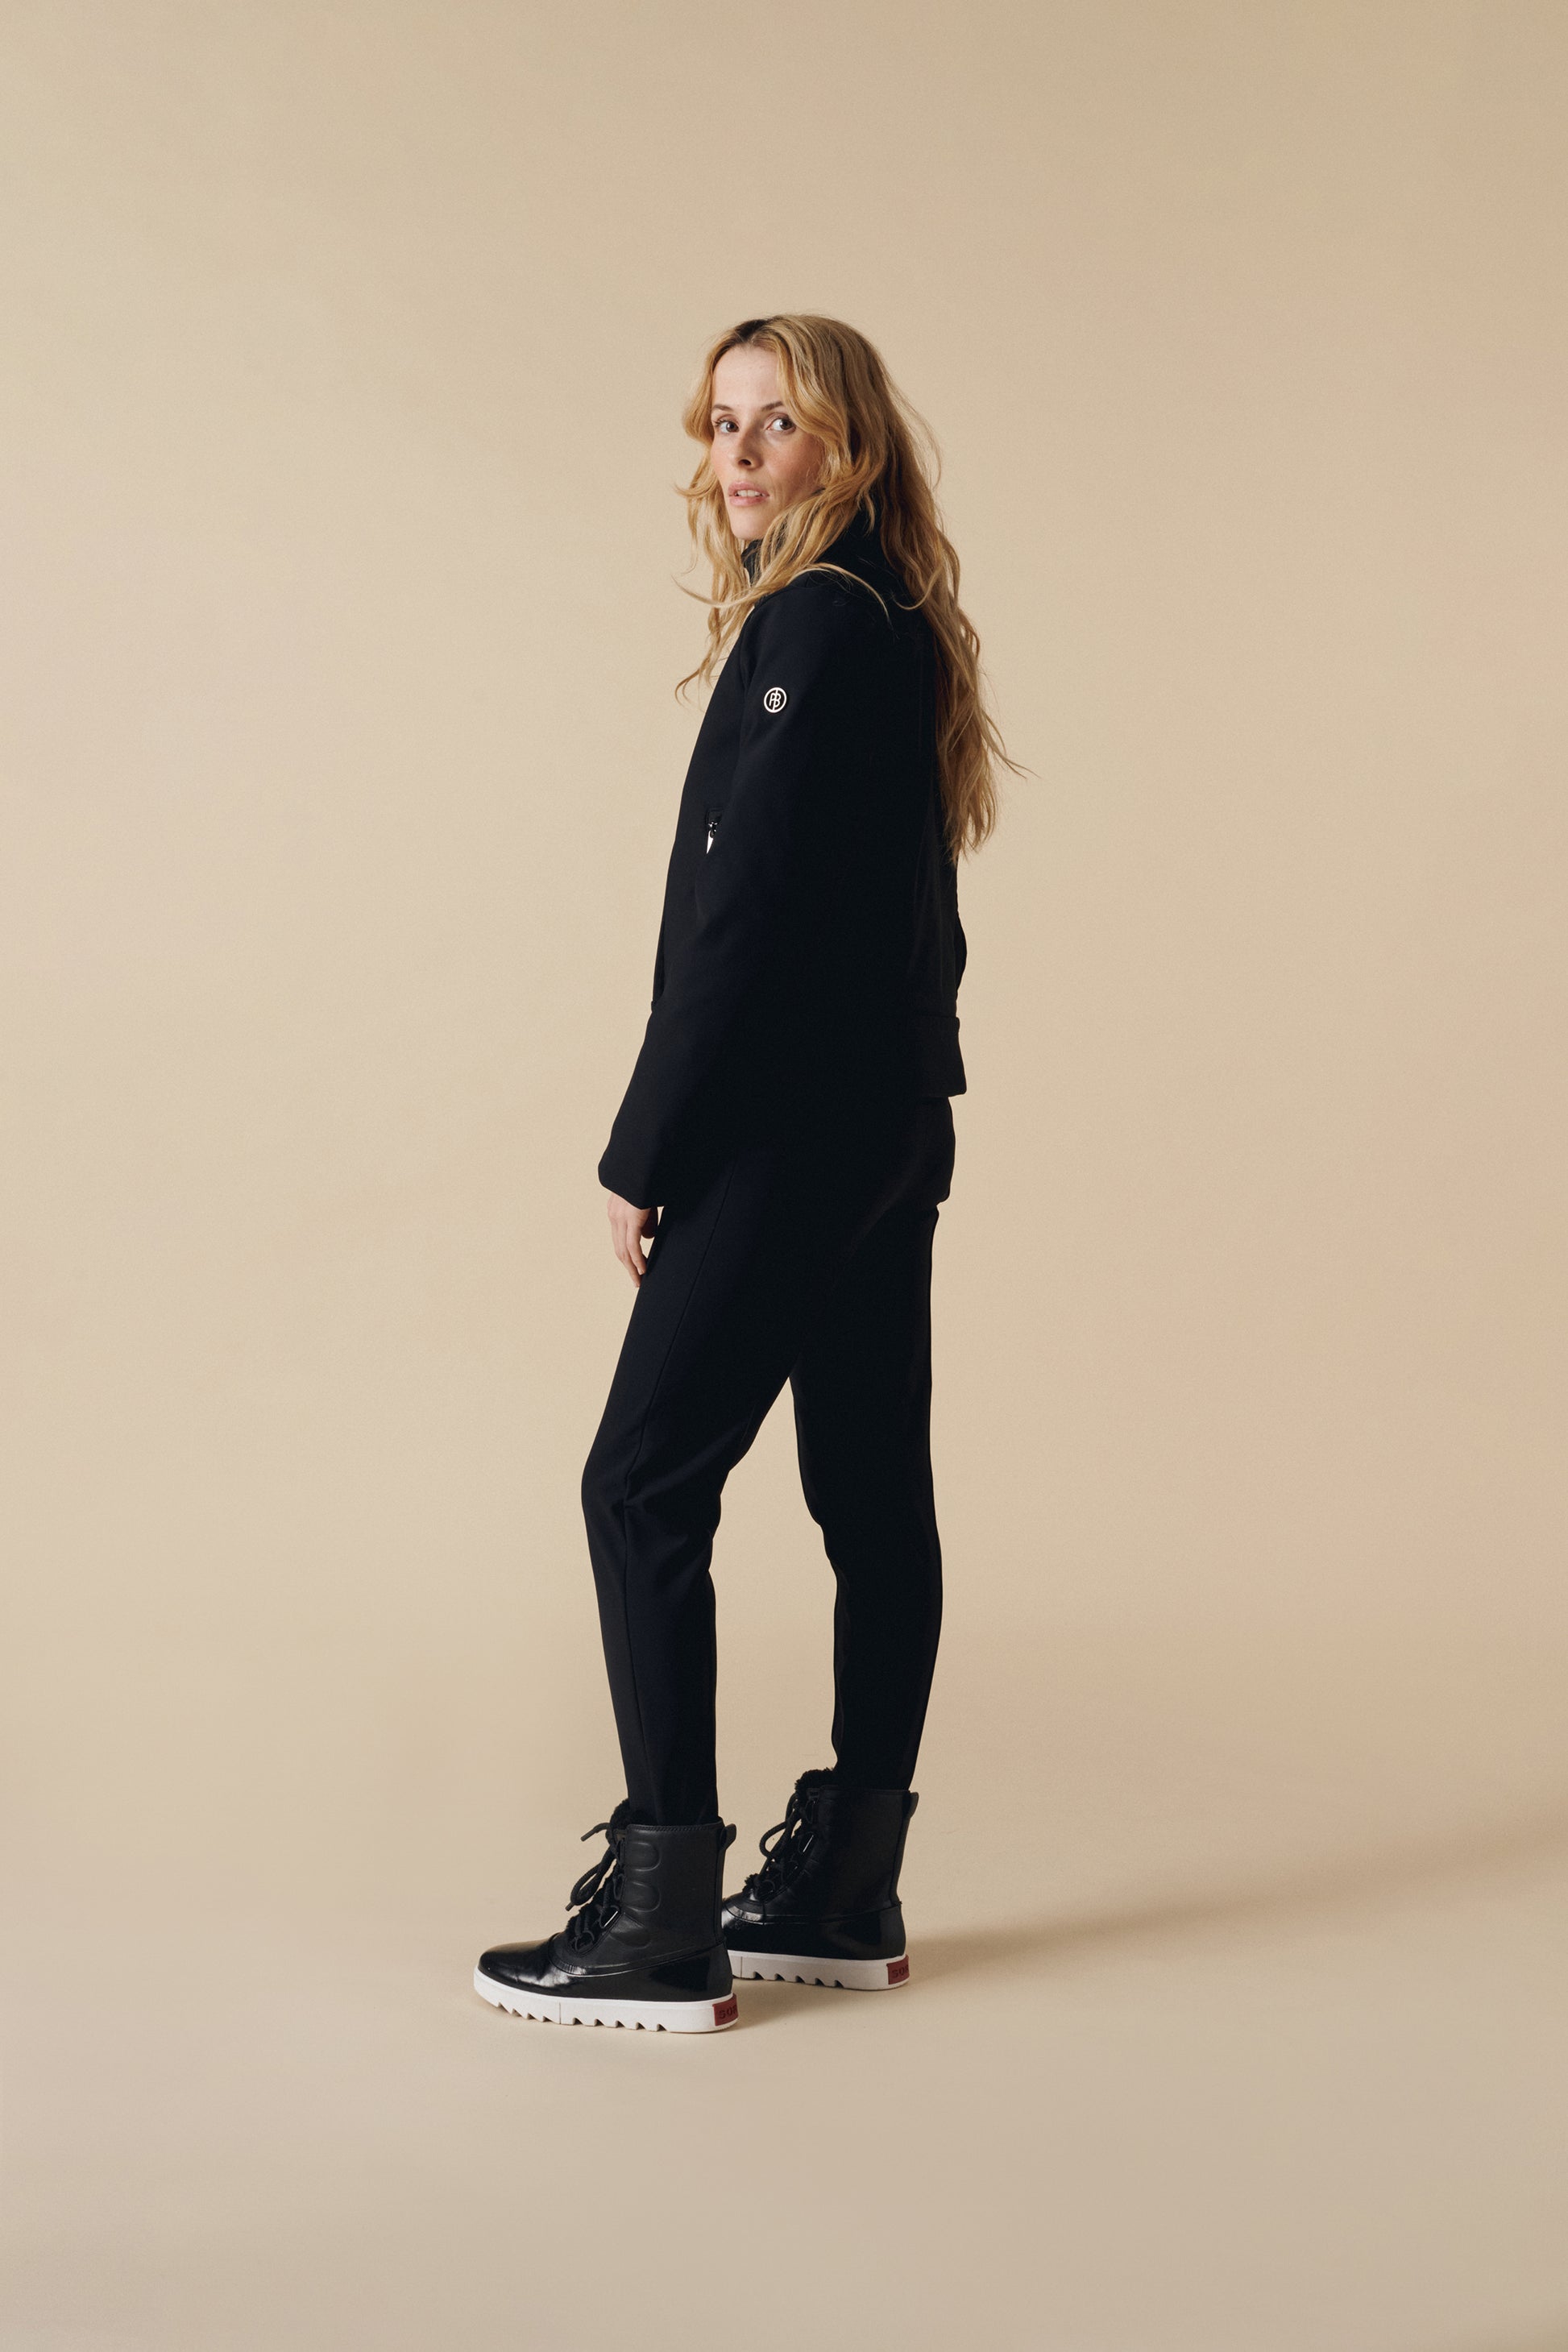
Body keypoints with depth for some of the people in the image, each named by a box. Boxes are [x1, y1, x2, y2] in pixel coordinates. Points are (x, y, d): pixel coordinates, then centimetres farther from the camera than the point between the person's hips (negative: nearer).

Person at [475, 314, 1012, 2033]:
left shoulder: (812, 624, -14)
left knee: (644, 1484, -6)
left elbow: (745, 911, -18)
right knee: (872, 1491, 10)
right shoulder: (895, 623, 15)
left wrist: (644, 1150, -14)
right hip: (890, 1120, 10)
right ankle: (844, 1891, 20)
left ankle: (664, 1924, -3)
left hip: (790, 1130, -10)